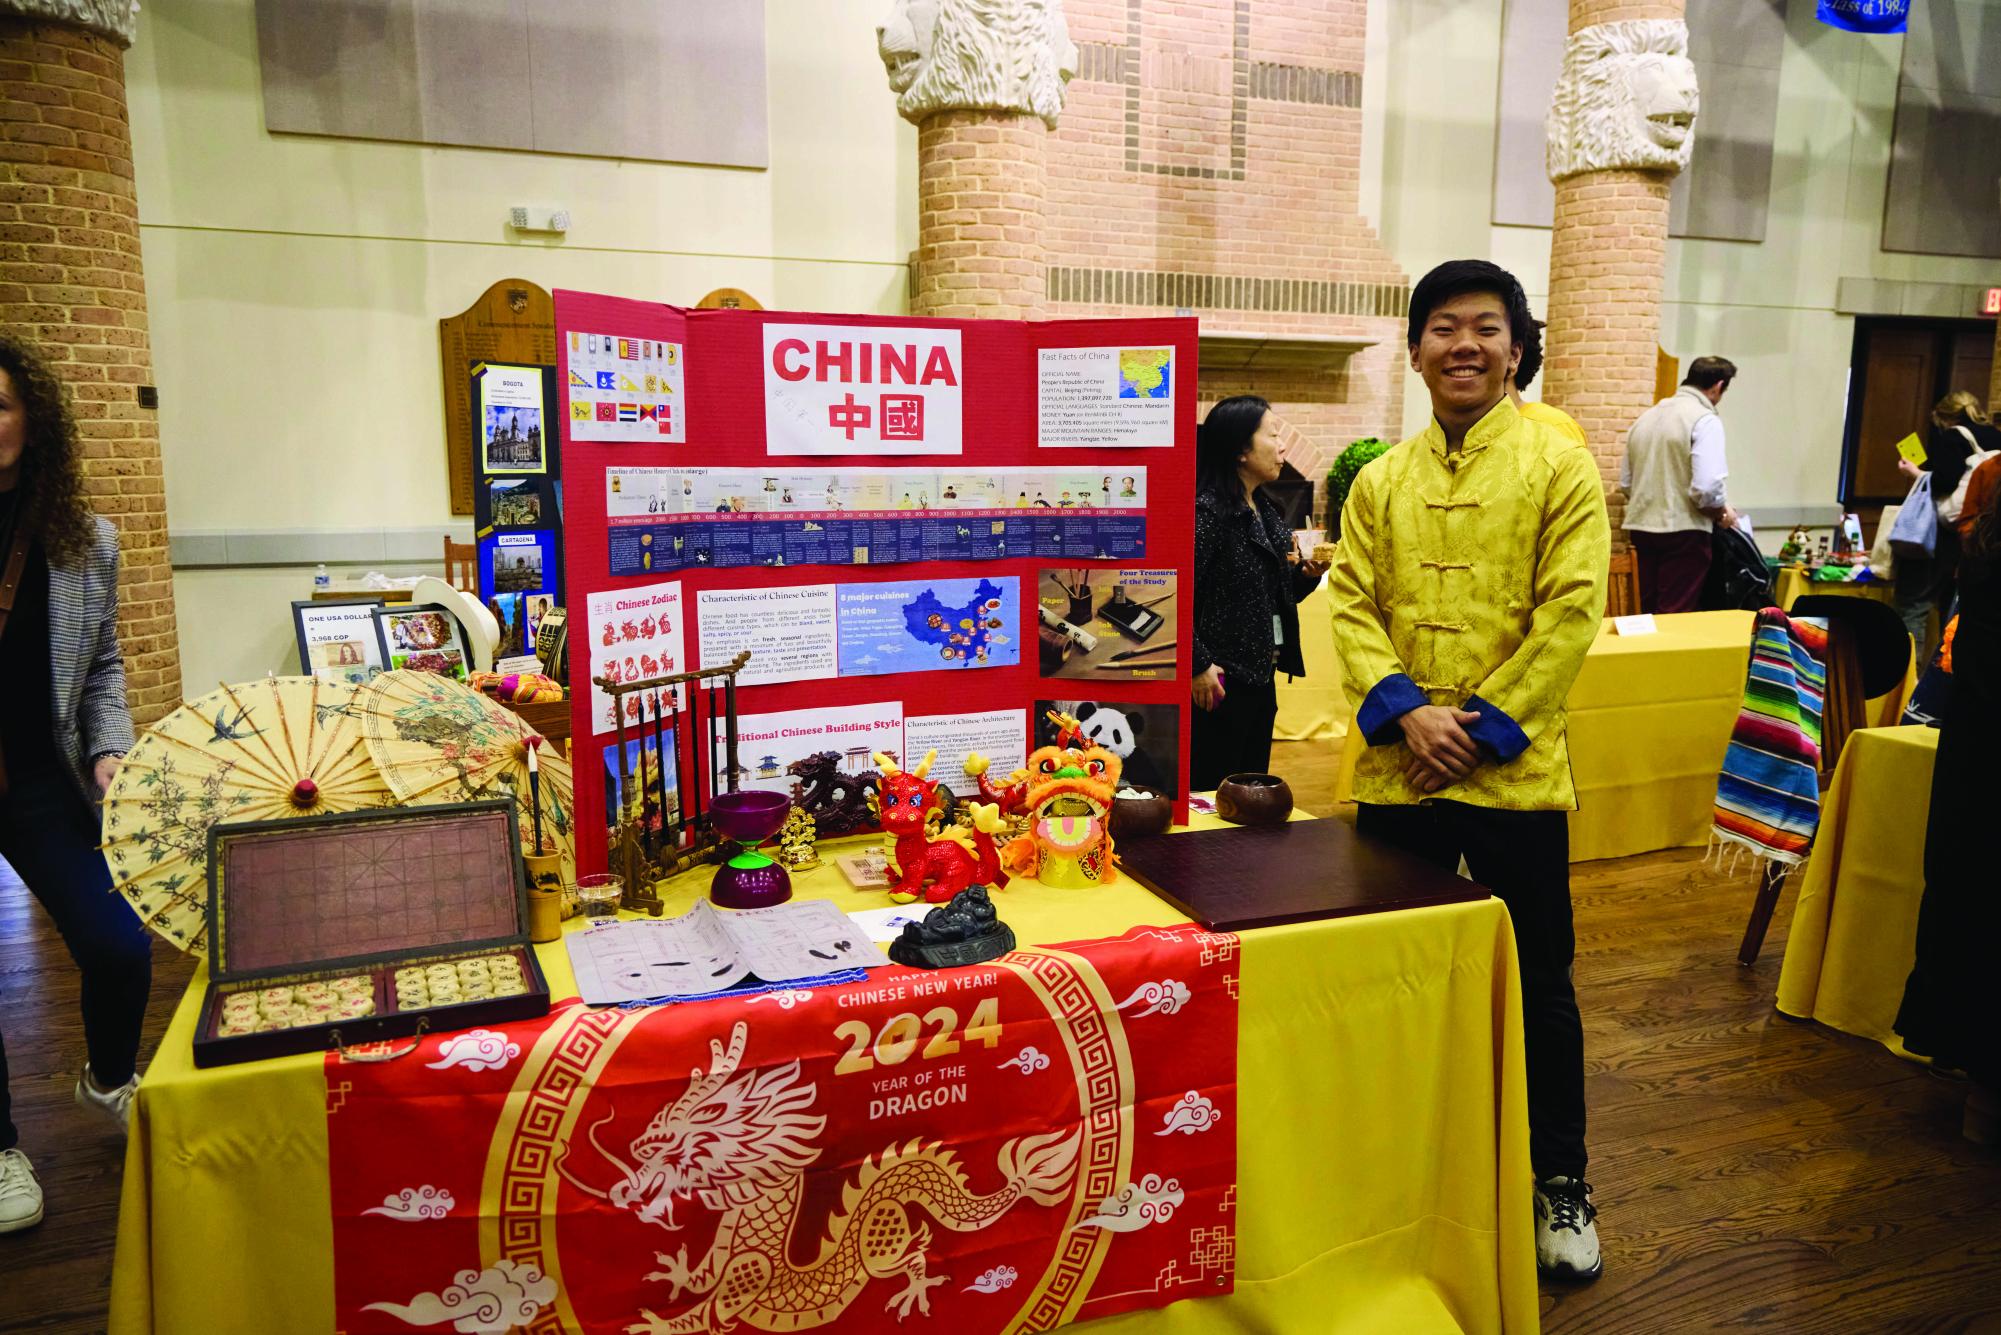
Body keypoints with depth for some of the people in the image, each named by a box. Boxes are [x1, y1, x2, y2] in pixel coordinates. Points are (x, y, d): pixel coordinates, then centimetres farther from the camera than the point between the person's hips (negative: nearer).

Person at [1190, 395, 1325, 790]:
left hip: (1260, 680, 9)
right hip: (1220, 684, -9)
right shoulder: (1208, 510, -16)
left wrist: (1307, 574, 1)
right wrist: (1199, 665, -19)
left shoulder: (1266, 510, 12)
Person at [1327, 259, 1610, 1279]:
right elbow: (1351, 604, 2)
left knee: (1538, 982, 8)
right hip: (1395, 773, 3)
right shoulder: (1380, 480, 8)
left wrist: (1482, 723, -14)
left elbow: (1570, 613, -8)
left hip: (1515, 774, -3)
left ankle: (1560, 1181, 28)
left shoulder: (1559, 466, -3)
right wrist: (1406, 709, -13)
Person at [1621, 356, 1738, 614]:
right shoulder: (1705, 420, -9)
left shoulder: (1647, 417, 13)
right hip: (1682, 531, -7)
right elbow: (1706, 487, -18)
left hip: (1641, 527, 7)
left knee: (1649, 611, 13)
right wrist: (1723, 512, 0)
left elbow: (1625, 482, 15)